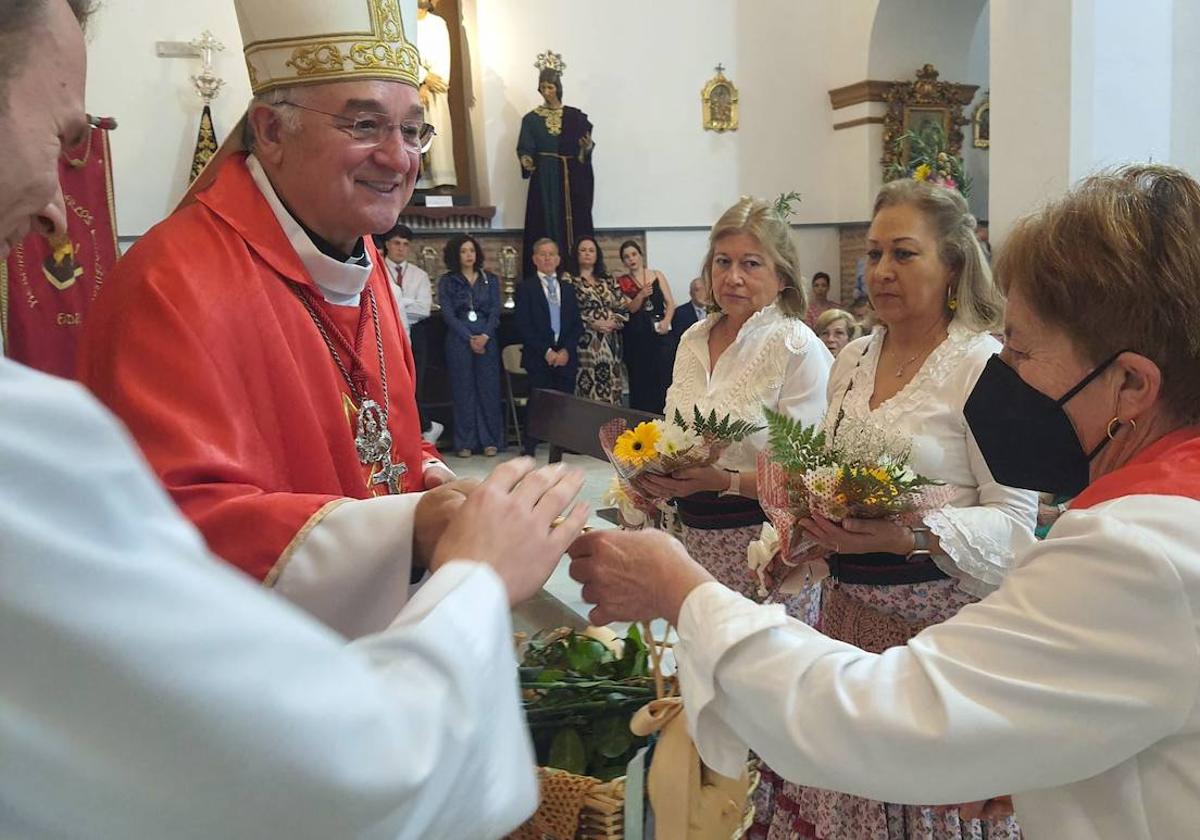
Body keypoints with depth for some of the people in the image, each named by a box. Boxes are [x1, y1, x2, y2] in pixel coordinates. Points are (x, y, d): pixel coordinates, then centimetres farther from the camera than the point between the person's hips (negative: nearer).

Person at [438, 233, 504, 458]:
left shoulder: (490, 279, 12)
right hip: (459, 340, -1)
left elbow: (495, 311, 5)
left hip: (487, 340, 1)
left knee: (489, 388, -1)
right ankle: (465, 443, 5)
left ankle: (490, 440, 6)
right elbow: (448, 314, -1)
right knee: (463, 390, 0)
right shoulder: (446, 281, 7)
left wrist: (485, 336, -10)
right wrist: (469, 338, -10)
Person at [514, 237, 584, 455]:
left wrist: (566, 350, -4)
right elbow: (523, 326, -4)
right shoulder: (525, 288, 4)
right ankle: (529, 447, 1)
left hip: (565, 355, 3)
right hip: (538, 356, -3)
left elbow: (577, 324, 11)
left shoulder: (568, 287, 17)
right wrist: (546, 351, -10)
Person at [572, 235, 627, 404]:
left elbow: (623, 309, 12)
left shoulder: (608, 279, 16)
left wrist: (613, 322, -7)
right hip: (585, 344, -4)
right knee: (589, 395, -8)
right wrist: (592, 323, -15)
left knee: (611, 394, 4)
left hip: (610, 344, 5)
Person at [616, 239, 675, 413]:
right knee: (640, 381, -1)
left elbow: (670, 303, 5)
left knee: (663, 378, -5)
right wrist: (641, 295, -26)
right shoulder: (622, 282, 5)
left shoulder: (657, 276, 8)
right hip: (635, 337, -1)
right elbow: (630, 308, -7)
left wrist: (666, 321, -14)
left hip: (659, 334, 1)